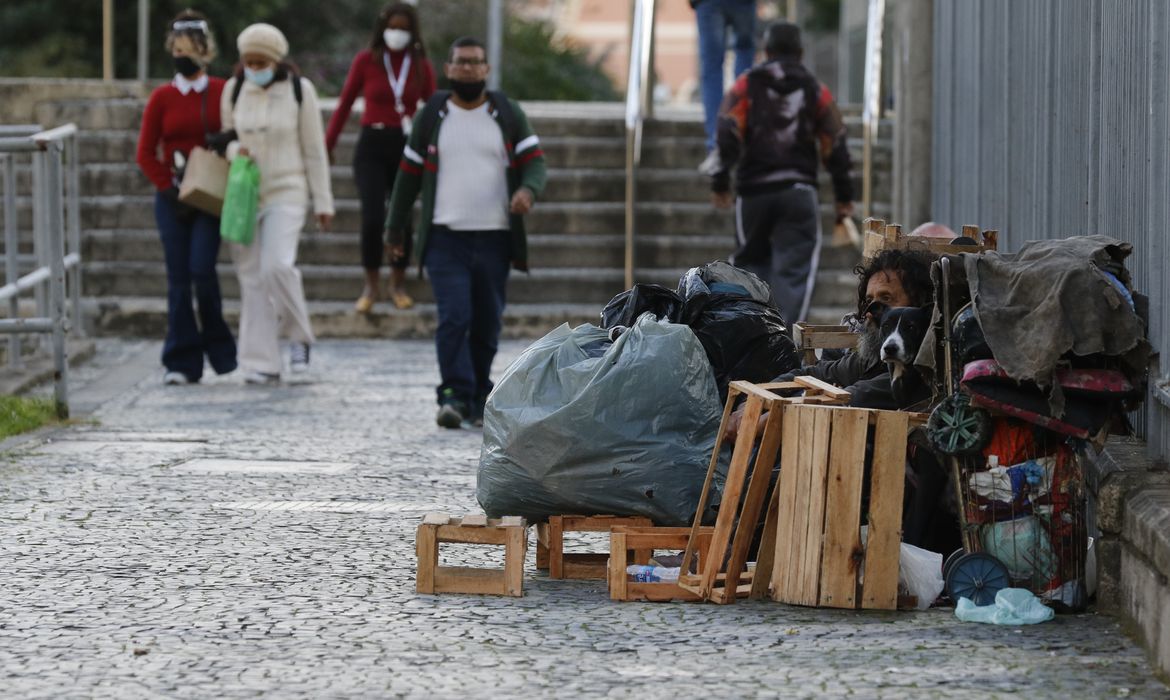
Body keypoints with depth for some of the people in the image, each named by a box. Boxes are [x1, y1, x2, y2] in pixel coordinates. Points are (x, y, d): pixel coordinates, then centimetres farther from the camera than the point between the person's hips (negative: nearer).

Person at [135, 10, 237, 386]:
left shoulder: (224, 93, 3)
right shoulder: (162, 98, 5)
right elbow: (146, 153, 5)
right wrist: (169, 190, -5)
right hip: (172, 197, 2)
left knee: (201, 269, -15)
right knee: (178, 278, 0)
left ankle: (218, 347, 6)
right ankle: (181, 364, 3)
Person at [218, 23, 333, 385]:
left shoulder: (299, 90, -3)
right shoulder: (234, 89, 4)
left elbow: (314, 149, 1)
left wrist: (323, 202, 1)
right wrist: (234, 150, -8)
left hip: (285, 192, -3)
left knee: (278, 265, -22)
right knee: (252, 277, 1)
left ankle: (299, 337, 2)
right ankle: (263, 364, 4)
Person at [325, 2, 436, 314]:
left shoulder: (422, 66, 3)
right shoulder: (366, 60, -2)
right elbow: (345, 103, 4)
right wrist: (327, 145, 5)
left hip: (406, 147, 2)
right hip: (372, 147, -2)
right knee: (373, 217, -13)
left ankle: (398, 285, 24)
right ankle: (370, 286, 4)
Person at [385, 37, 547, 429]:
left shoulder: (508, 114, 8)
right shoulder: (432, 116, 8)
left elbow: (535, 161, 3)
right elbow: (409, 174, 14)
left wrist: (528, 190, -19)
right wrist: (395, 227, 16)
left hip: (494, 238, 1)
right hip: (445, 238, -1)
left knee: (487, 325, 4)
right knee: (454, 317, -15)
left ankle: (478, 401, 14)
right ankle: (455, 396, -16)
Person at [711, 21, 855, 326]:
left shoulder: (746, 85, 5)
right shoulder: (816, 91, 9)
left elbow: (727, 134, -5)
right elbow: (835, 147, 7)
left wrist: (721, 182, -5)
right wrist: (844, 197, 11)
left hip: (754, 190, 0)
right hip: (799, 192, 0)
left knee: (751, 259, 17)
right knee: (794, 271, -2)